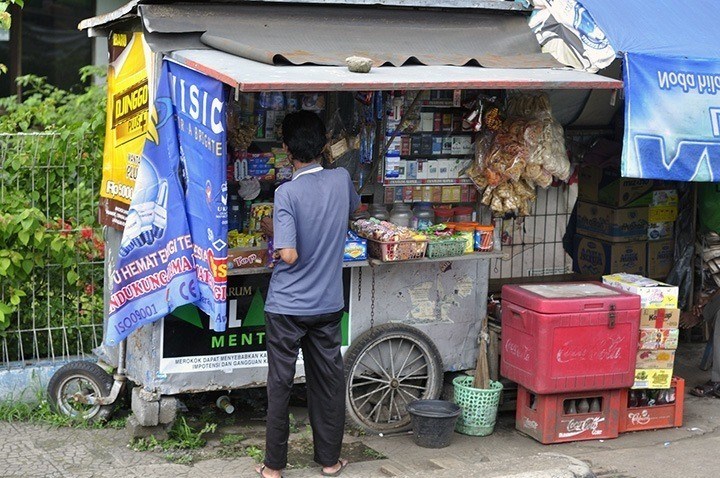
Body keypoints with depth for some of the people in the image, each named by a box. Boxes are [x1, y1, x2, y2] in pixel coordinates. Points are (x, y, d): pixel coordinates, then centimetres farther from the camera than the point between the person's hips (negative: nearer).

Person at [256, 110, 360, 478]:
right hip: (328, 303, 4)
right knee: (329, 381, 14)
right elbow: (354, 206, 21)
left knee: (280, 384, 6)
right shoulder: (341, 180, -3)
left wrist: (272, 231, -5)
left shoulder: (287, 193, -19)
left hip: (287, 306, -4)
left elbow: (289, 255, -24)